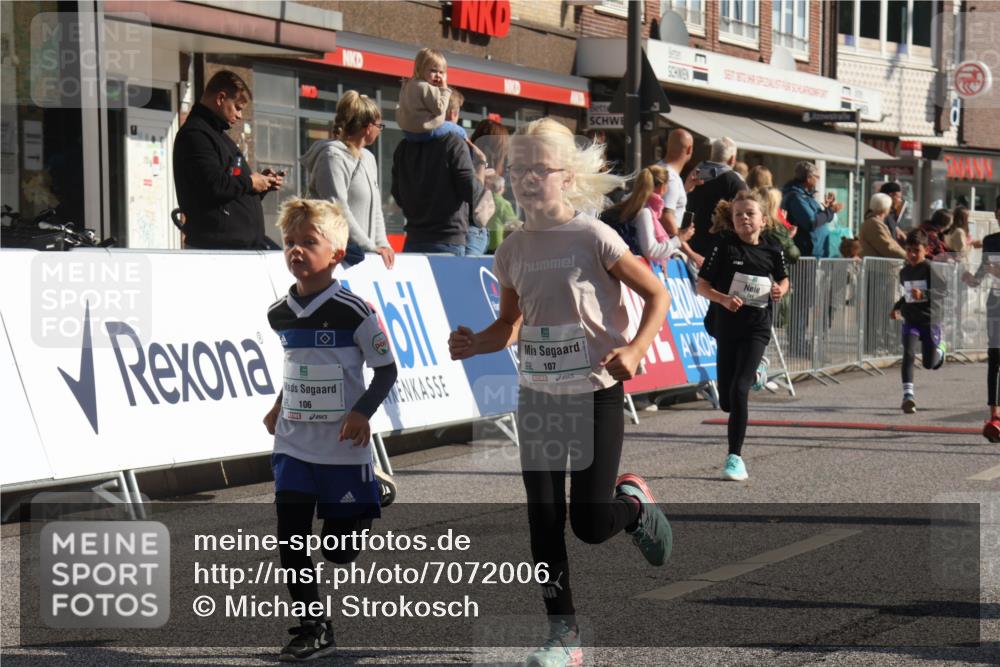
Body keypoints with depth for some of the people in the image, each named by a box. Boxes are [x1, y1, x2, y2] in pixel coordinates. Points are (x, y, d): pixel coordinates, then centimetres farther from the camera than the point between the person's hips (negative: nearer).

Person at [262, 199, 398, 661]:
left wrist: (363, 411, -20)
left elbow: (386, 369, -8)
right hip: (293, 444, 5)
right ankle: (313, 628, 9)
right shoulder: (279, 314, 4)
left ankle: (370, 503, 34)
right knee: (291, 539, -2)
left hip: (343, 447, -4)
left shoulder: (354, 311, -13)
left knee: (338, 550, 2)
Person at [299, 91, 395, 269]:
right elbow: (338, 211, -17)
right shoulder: (333, 156, -9)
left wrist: (382, 244, 5)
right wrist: (370, 247, -16)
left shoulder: (368, 159, 19)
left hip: (363, 255, 8)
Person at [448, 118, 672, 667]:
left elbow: (657, 295, -6)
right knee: (544, 521, 1)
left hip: (595, 394, -4)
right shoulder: (514, 250, 3)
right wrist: (474, 344, -6)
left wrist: (634, 349, -20)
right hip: (537, 395, 5)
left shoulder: (593, 238, -11)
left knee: (589, 523, -5)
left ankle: (632, 501, 30)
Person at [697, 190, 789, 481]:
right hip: (726, 323, 1)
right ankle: (754, 372, 45)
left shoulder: (772, 249, -2)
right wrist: (723, 299, -23)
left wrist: (780, 290, -7)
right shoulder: (725, 246, -7)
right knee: (726, 401, 9)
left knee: (738, 390, -16)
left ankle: (735, 456, -6)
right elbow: (702, 286, -6)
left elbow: (783, 280, 16)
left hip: (756, 326, -1)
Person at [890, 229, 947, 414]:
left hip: (930, 320, -3)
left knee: (929, 363, 6)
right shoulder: (904, 273, 10)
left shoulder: (931, 269, -10)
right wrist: (897, 307, 18)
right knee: (908, 354, -18)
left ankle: (940, 349, 43)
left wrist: (923, 294, -33)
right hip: (910, 320, 3)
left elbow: (940, 292, -19)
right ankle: (908, 395, -24)